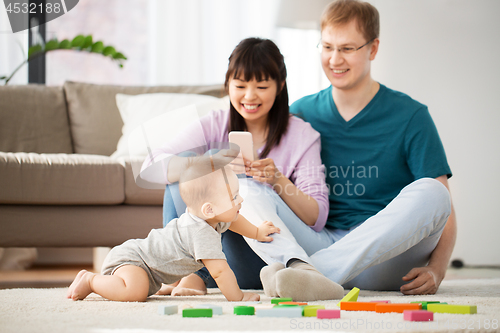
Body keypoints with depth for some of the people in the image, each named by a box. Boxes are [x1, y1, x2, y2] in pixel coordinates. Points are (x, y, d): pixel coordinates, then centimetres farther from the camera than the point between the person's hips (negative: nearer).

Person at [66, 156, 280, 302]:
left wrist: (257, 232, 34)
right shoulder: (202, 233, -31)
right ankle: (90, 281, -14)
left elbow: (231, 220, 26)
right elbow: (219, 271, -33)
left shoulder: (214, 218, 1)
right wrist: (237, 297, -23)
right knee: (135, 291, -37)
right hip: (130, 258, -10)